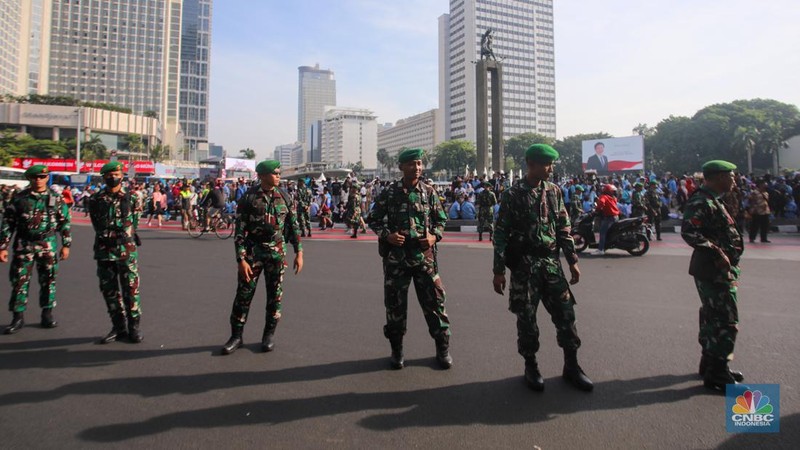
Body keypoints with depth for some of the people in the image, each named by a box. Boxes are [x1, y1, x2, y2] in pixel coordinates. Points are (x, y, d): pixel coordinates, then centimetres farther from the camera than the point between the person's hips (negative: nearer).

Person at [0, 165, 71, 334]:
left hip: (48, 245, 0)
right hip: (23, 245, 0)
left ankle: (47, 315, 18)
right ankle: (18, 317, 12)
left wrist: (66, 245, 2)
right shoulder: (19, 198, 1)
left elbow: (65, 222, 5)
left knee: (48, 280, 7)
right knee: (19, 281, 1)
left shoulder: (56, 198, 2)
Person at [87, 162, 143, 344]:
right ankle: (119, 327, 19)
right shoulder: (96, 199, 6)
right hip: (104, 251, 2)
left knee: (131, 289, -1)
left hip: (127, 250, -2)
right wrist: (117, 233, -1)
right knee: (109, 291, 8)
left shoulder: (131, 198, 3)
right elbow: (97, 224, 8)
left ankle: (133, 326, 10)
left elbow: (133, 223, 6)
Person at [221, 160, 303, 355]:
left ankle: (269, 334, 21)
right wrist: (241, 259, -14)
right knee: (244, 293, 3)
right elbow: (240, 230, -7)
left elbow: (293, 226, 7)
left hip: (277, 252, 2)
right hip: (252, 251, -2)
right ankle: (236, 335, 17)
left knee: (275, 294, 6)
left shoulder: (284, 197, 3)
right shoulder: (248, 197, -5)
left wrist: (299, 252, 2)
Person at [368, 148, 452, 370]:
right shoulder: (389, 192, 1)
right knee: (395, 303, 8)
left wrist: (434, 236, -7)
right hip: (396, 256, 0)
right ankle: (396, 349, 26)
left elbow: (441, 220, 12)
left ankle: (443, 348, 20)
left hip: (424, 255, 1)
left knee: (434, 300, 4)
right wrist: (387, 235, -11)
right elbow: (373, 219, 6)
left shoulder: (429, 191, 5)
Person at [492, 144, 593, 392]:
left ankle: (571, 366, 21)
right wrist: (498, 271, -8)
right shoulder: (512, 195, -6)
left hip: (551, 262, 4)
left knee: (565, 313, 5)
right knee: (526, 317, 5)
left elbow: (564, 228, 11)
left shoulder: (554, 191, 6)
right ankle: (531, 366, 23)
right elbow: (501, 234, -6)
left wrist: (573, 261, 7)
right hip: (524, 264, -4)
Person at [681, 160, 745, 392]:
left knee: (713, 318, 18)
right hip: (714, 271, -11)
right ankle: (717, 375, 2)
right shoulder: (701, 202, -17)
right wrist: (717, 253, -29)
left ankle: (710, 364, 30)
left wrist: (721, 256, 18)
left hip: (719, 270, 11)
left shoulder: (712, 201, 17)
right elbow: (688, 231, -28)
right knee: (726, 321, -7)